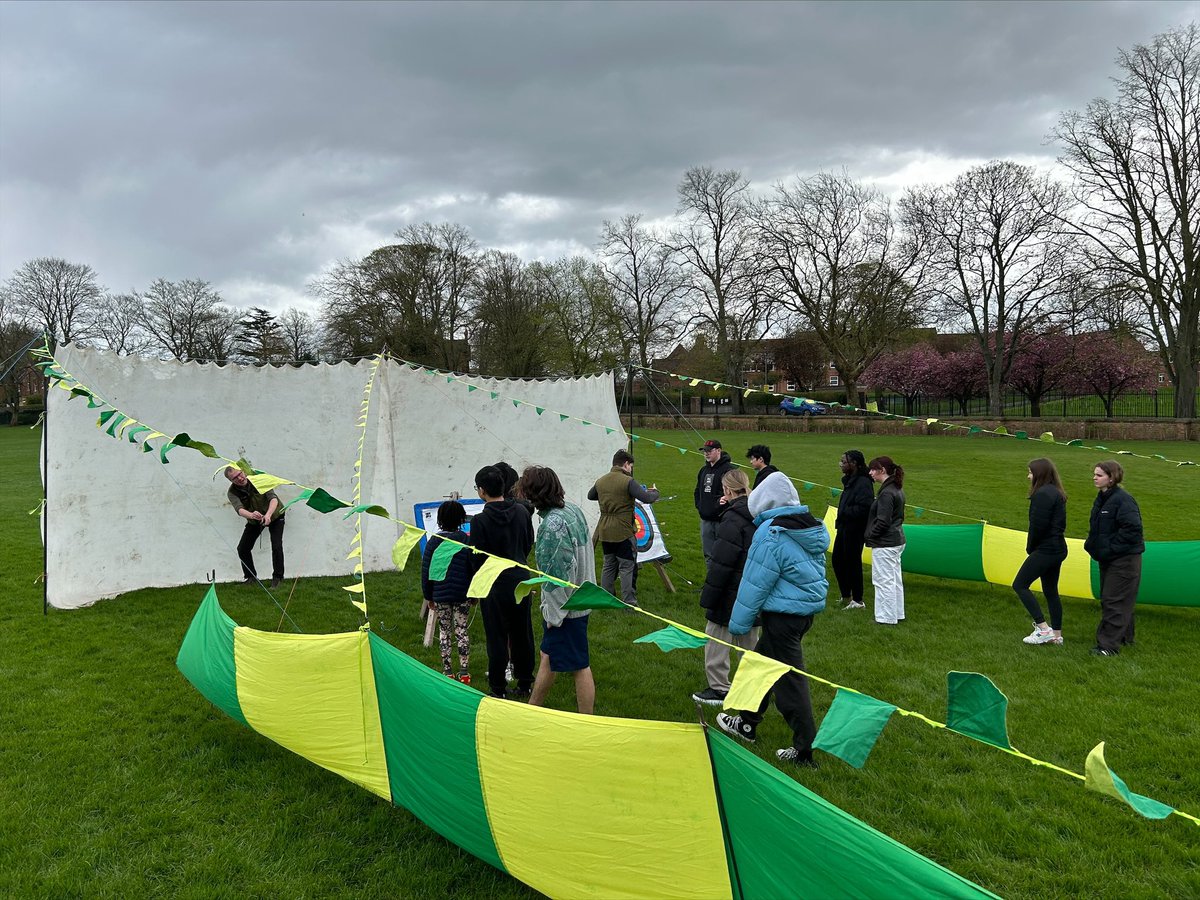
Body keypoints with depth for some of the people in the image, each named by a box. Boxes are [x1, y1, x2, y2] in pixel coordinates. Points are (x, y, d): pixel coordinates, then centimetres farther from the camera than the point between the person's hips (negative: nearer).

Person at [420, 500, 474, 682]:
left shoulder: (433, 541, -4)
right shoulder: (467, 540, -4)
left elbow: (426, 570, -1)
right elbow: (474, 568, -1)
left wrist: (428, 596, 9)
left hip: (440, 595, 0)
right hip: (462, 595, 0)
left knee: (444, 631, 10)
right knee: (461, 630, 7)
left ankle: (447, 671, 12)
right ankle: (464, 672, 7)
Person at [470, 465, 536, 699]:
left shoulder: (480, 520, -17)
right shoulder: (522, 511, 0)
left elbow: (477, 558, -12)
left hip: (495, 585, -5)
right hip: (521, 579, 5)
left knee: (497, 638, 5)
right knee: (522, 634, 15)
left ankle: (498, 688, 13)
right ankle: (525, 683, 25)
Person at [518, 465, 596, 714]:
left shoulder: (553, 524, -26)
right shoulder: (572, 509, 2)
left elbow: (559, 574, -25)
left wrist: (554, 614, -14)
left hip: (565, 607, -10)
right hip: (579, 598, 10)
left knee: (578, 666, 5)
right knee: (549, 656, 21)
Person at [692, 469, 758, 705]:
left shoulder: (733, 518, -20)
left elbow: (721, 564, -22)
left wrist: (709, 596, -17)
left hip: (732, 592, -8)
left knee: (716, 637, 5)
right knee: (749, 638, 20)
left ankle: (719, 688, 10)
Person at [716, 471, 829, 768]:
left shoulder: (771, 534, -19)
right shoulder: (814, 527, 6)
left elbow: (755, 584, -15)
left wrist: (739, 623, -6)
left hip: (783, 615, -9)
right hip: (809, 609, 9)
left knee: (789, 679, 0)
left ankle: (806, 749, 7)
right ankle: (747, 723, 37)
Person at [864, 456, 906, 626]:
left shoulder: (887, 493, -20)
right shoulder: (897, 489, 10)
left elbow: (883, 521, -23)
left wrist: (868, 535, -9)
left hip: (885, 544, -10)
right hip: (897, 540, 10)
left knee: (883, 581, 0)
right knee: (895, 579, 17)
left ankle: (886, 617, 7)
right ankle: (897, 614, 26)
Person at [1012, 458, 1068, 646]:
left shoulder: (1042, 494, -17)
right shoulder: (1057, 493, 13)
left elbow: (1038, 525, -21)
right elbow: (1061, 524, 16)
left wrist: (1030, 547, -6)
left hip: (1045, 549, -10)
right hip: (1058, 548, 10)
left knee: (1020, 585, -4)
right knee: (1051, 591, 15)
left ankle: (1043, 628, -7)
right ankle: (1057, 634, 20)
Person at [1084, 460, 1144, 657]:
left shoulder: (1123, 499, -19)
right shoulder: (1102, 498, 10)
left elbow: (1132, 529, -25)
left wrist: (1110, 548, -21)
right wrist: (1092, 545, 7)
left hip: (1124, 559, -10)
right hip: (1108, 558, 10)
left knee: (1114, 601, -6)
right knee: (1107, 599, 17)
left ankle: (1109, 644, -2)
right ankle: (1125, 636, 32)